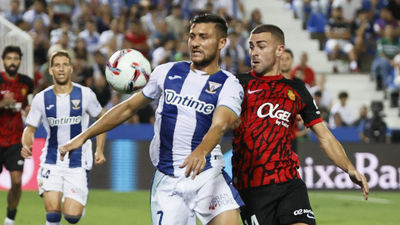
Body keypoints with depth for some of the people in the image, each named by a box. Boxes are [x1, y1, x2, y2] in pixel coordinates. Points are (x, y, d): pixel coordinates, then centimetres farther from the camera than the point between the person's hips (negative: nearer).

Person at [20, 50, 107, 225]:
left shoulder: (85, 94, -1)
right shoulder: (41, 99, 1)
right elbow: (30, 129, 9)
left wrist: (99, 150, 6)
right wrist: (26, 146, -12)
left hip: (78, 164, 0)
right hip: (51, 163, 1)